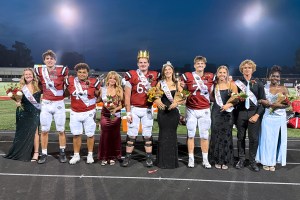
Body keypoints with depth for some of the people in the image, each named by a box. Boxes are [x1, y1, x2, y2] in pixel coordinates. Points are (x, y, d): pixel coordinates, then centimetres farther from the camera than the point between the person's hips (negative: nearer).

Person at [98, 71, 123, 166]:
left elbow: (121, 105, -1)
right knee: (105, 135, -3)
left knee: (114, 136, 4)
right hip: (105, 114, 0)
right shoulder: (103, 89, 3)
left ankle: (113, 157, 18)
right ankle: (104, 157, 11)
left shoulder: (119, 90, 0)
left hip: (115, 115, 0)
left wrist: (116, 108, -17)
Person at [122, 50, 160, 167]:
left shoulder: (154, 76, 3)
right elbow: (127, 95, -6)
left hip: (148, 109, 2)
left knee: (147, 134, 9)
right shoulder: (131, 75, -6)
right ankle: (128, 157, 16)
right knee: (131, 134, 4)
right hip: (134, 109, -2)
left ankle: (149, 157, 18)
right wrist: (128, 112, -8)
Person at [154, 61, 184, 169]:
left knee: (172, 135, 5)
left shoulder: (177, 83, 5)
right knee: (163, 135, 3)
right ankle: (162, 161, 14)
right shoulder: (160, 83, 6)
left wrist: (177, 102, -18)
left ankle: (172, 161, 17)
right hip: (162, 112, 0)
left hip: (173, 112, 0)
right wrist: (157, 101, -18)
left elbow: (183, 99, 1)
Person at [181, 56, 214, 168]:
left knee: (204, 135, 6)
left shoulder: (210, 77, 6)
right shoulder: (187, 76, -2)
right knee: (191, 135, 4)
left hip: (205, 110, 2)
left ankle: (205, 160, 16)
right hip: (191, 110, -1)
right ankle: (191, 159, 14)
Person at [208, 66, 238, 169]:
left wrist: (229, 104, -17)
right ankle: (217, 160, 14)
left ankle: (226, 161, 13)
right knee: (216, 136, 3)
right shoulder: (214, 85, 7)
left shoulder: (231, 84, -1)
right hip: (216, 112, 2)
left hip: (227, 113, -2)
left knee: (226, 136, 1)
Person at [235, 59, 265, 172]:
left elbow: (263, 100, 4)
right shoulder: (237, 83, 5)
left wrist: (257, 115, -6)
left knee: (254, 138, -1)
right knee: (241, 137, 6)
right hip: (241, 113, 0)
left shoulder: (258, 83, 6)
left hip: (254, 113, 0)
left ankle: (252, 161, 12)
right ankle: (241, 159, 19)